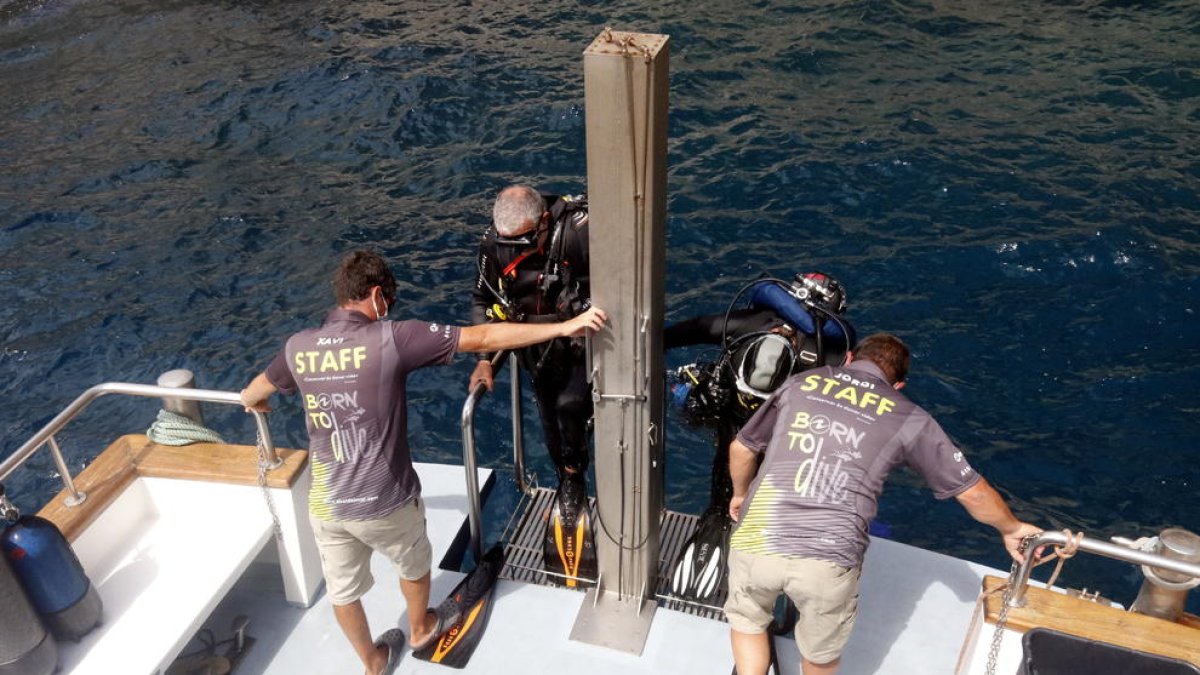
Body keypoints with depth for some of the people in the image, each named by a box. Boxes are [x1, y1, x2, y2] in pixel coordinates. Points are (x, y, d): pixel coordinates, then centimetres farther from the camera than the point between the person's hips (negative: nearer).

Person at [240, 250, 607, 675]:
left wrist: (252, 402, 46)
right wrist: (564, 327, -19)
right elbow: (482, 338, -22)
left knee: (342, 590, 25)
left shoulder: (298, 347, -3)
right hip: (385, 501, -3)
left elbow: (256, 389, 20)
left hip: (326, 505, 4)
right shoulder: (392, 338, -18)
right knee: (414, 565, 28)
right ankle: (420, 628, 54)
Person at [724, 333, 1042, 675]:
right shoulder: (907, 418, 9)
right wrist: (1011, 529, 35)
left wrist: (741, 493, 39)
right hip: (829, 561, -1)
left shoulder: (800, 383, 13)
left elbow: (741, 448, 19)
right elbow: (972, 491, 15)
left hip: (757, 542, 1)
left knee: (746, 618, 32)